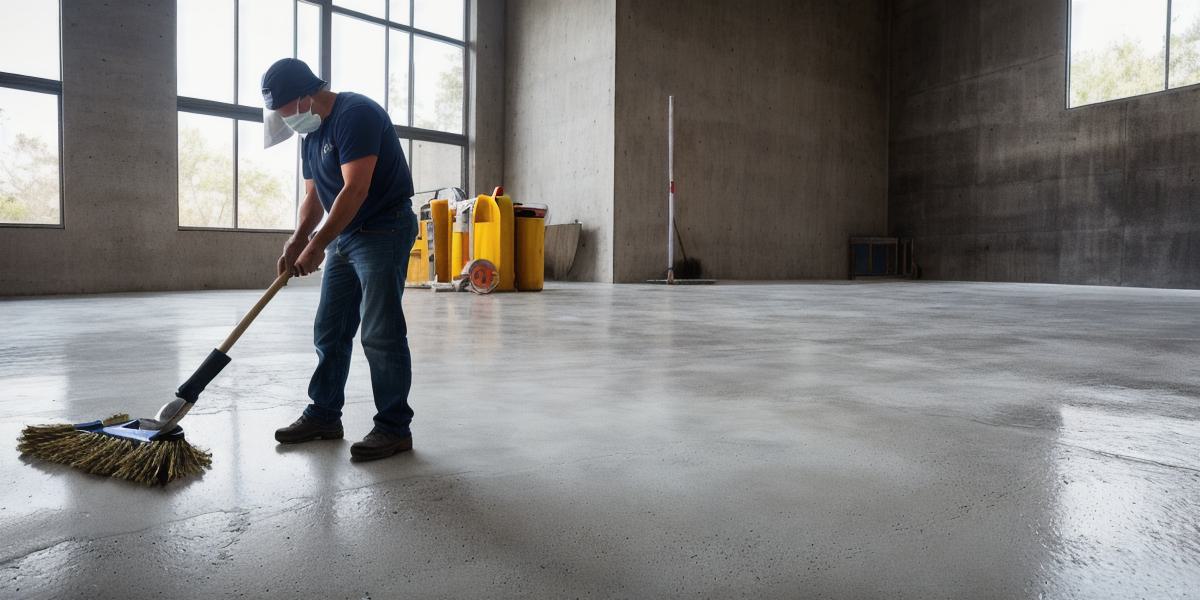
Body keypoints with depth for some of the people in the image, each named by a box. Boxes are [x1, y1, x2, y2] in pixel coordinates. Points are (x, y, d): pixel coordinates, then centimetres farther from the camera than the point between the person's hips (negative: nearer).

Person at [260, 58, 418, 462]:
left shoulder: (355, 114, -15)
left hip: (384, 231, -9)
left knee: (381, 334, -9)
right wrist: (297, 241, 1)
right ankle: (324, 415, 23)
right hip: (344, 236, 10)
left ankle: (394, 428, 1)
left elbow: (355, 190, -22)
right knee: (329, 332, 11)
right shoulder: (311, 131, 14)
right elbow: (314, 196, 17)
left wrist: (317, 245, -18)